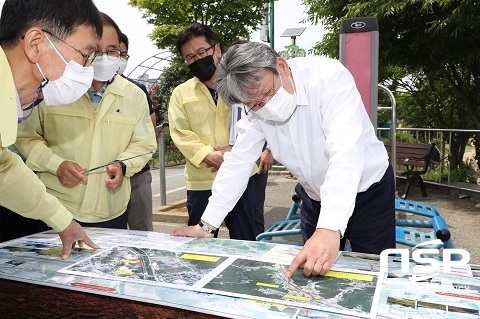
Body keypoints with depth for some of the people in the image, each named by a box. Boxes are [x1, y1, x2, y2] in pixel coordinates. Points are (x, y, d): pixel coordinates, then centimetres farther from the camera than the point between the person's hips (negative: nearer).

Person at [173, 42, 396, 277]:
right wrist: (206, 225, -13)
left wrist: (330, 230, -50)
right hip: (315, 198, 4)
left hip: (368, 190, -4)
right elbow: (238, 162, -10)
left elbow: (345, 152, -39)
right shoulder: (256, 109, -13)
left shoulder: (330, 77, -28)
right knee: (310, 272, 13)